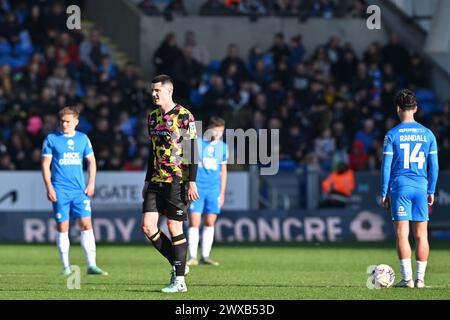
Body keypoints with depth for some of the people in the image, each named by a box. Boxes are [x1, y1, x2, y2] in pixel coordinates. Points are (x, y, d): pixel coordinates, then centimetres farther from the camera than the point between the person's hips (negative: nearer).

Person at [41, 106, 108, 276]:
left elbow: (91, 161, 16)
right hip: (60, 190, -2)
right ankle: (66, 267, 8)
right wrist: (49, 187, -7)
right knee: (62, 227, 0)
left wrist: (91, 183, 5)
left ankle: (91, 265, -6)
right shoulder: (51, 139, 2)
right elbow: (46, 164, 1)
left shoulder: (82, 138, 9)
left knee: (86, 224, -6)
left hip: (80, 190, 2)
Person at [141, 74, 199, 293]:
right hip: (157, 182, 7)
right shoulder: (153, 117, 13)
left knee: (174, 226, -5)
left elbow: (193, 151, -10)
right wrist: (148, 180, 19)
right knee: (148, 226, -3)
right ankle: (176, 264, 14)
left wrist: (191, 181, -16)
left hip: (177, 182, -7)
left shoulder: (185, 117, -8)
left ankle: (179, 281, 3)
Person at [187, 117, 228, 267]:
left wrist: (222, 192, 15)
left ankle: (205, 256, 8)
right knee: (194, 222, -8)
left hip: (213, 189, 3)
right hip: (196, 187, -3)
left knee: (210, 223, 1)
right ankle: (192, 257, -4)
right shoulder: (196, 143, -1)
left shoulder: (223, 147, 11)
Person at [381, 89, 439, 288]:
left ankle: (407, 278, -8)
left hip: (400, 187, -3)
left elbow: (386, 166, -4)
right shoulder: (427, 134, 7)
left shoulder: (392, 135, -3)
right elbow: (434, 165, 8)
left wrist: (384, 193, 2)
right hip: (421, 187, 3)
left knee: (402, 235, -2)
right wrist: (431, 192, 16)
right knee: (421, 235, 6)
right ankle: (420, 278, 4)